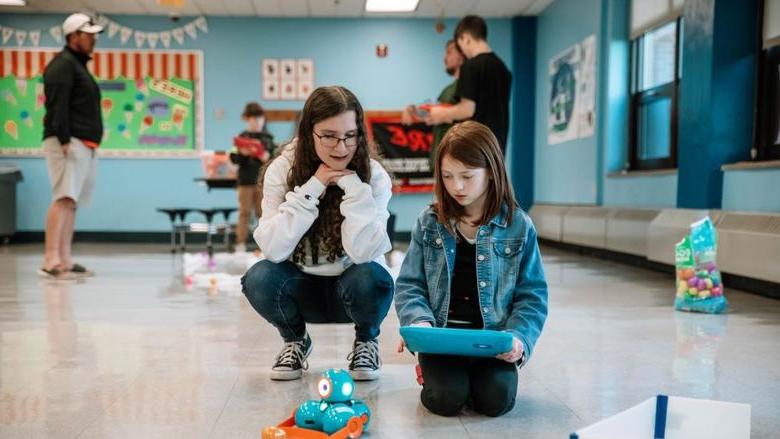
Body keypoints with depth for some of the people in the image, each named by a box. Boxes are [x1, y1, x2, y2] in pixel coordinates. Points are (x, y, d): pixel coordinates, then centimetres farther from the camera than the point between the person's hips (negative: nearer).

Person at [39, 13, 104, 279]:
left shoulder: (79, 65, 25)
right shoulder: (63, 65, -5)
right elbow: (57, 107, -16)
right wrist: (64, 140, -23)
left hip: (85, 145, 10)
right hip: (68, 143, -10)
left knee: (71, 203, 6)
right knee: (64, 199, -18)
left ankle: (64, 261, 8)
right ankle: (51, 261, -23)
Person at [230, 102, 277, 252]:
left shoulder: (268, 138, 7)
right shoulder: (242, 137, 3)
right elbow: (235, 160, 1)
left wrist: (268, 158, -15)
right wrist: (242, 154, -19)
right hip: (245, 180, -1)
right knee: (244, 213, 2)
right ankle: (240, 244, 6)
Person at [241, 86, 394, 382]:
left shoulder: (373, 176, -16)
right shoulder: (282, 169, -14)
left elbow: (364, 252, -27)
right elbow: (273, 248, -24)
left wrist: (353, 185, -30)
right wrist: (311, 188, -28)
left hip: (351, 287, -1)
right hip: (302, 288, 1)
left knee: (370, 278, -33)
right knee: (260, 278, -28)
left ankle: (366, 341, 2)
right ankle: (295, 341, 5)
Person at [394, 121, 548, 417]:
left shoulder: (518, 226, -1)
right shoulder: (429, 222, 2)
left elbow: (532, 294, 0)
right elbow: (409, 285, 2)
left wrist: (518, 338, -16)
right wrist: (419, 322, -17)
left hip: (492, 338, 0)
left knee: (497, 400, -21)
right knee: (447, 399, -22)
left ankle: (474, 371, 14)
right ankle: (431, 370, 14)